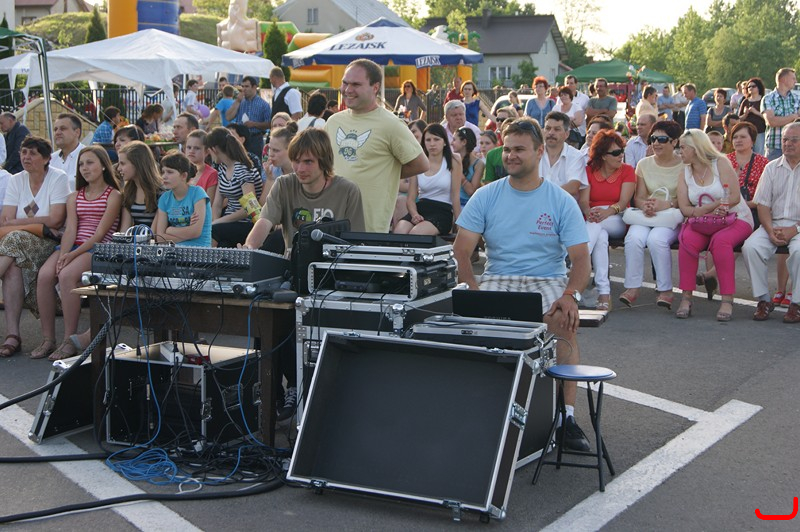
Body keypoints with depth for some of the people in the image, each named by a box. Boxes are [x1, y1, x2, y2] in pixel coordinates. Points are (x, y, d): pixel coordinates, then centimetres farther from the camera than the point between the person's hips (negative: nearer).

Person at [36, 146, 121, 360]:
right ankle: (47, 339, -17)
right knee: (44, 275, -24)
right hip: (72, 246, 5)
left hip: (97, 249, -5)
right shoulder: (74, 197, 22)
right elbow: (70, 230, 7)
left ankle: (70, 340, -26)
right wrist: (63, 254, -12)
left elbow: (100, 233, -7)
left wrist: (74, 254, -17)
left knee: (67, 275, -32)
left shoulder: (113, 195, 3)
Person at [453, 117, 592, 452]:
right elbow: (461, 251, -1)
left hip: (547, 281, -1)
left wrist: (570, 295, -24)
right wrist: (472, 287, -20)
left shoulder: (561, 201, 1)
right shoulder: (486, 196, 4)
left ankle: (567, 415, -24)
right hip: (497, 280, 1)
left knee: (565, 320, -32)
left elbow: (581, 259, -4)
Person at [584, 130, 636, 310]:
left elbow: (623, 202, -9)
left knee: (597, 224, -36)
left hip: (618, 222, -1)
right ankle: (604, 292, -45)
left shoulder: (627, 171, 5)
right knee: (601, 236, -36)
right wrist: (588, 212, -28)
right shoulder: (589, 171, 9)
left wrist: (607, 211, -31)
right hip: (593, 222, 1)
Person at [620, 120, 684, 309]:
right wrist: (645, 206, -17)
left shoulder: (683, 166, 1)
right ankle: (632, 287, -24)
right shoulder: (644, 164, 13)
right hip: (646, 215, 3)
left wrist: (665, 205, -24)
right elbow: (639, 197, 6)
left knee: (656, 239, -33)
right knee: (634, 237, -28)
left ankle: (665, 290, -23)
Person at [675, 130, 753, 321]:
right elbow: (685, 208, -2)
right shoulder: (685, 172, 8)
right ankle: (686, 298, -26)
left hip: (736, 219, -3)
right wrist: (712, 212, -19)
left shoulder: (720, 163, -5)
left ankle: (727, 300, -32)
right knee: (687, 239, -29)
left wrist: (703, 209, -17)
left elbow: (734, 197, -15)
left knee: (720, 240, -35)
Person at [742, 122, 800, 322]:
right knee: (750, 247, -24)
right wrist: (770, 231, -8)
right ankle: (764, 300, -12)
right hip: (774, 224, 4)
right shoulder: (772, 168, 14)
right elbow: (762, 204, 8)